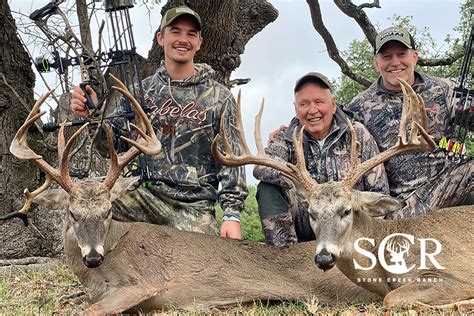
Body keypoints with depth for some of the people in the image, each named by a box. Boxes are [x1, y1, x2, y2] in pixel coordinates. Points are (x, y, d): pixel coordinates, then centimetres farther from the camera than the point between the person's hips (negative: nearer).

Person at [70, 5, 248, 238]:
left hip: (195, 206, -1)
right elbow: (113, 144, 9)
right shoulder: (141, 91, 10)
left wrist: (232, 214, -8)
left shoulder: (219, 97, 5)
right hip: (147, 195, 1)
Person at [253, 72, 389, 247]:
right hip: (306, 225, 2)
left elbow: (379, 190, 0)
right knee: (268, 189, -21)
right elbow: (261, 167, -19)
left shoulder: (356, 134, 2)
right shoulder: (286, 139, 3)